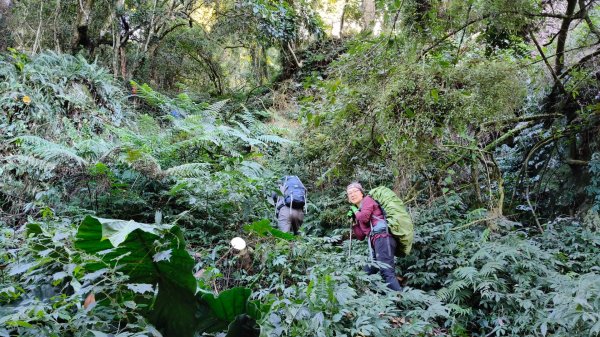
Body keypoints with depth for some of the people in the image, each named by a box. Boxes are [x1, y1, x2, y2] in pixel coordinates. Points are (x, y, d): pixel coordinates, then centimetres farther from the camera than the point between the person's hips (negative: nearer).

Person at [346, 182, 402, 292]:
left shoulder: (367, 200, 10)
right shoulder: (360, 212, 29)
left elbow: (364, 217, -10)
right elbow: (361, 236, 25)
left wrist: (355, 211, 10)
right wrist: (353, 220, 21)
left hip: (382, 238, -10)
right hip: (375, 243, 10)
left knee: (386, 272, -23)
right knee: (367, 273, 9)